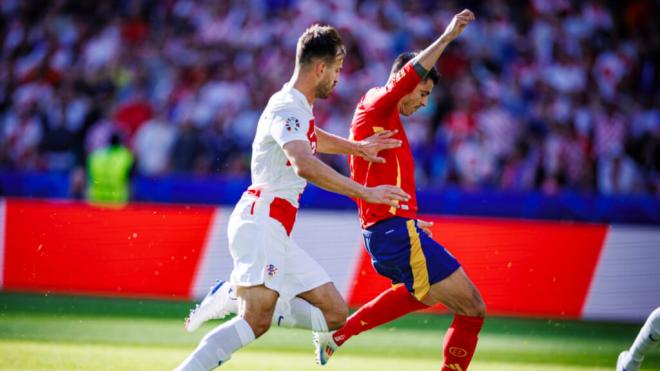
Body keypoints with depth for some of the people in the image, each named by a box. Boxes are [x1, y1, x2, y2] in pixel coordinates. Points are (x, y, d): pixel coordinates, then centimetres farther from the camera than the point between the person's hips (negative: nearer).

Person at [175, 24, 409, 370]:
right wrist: (365, 193, -31)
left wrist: (356, 147, 42)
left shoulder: (297, 108, 19)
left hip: (277, 232, 10)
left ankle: (238, 295, 7)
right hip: (261, 222, -10)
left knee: (334, 314, 4)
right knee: (256, 322, -23)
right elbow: (305, 166, -32)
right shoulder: (287, 109, -13)